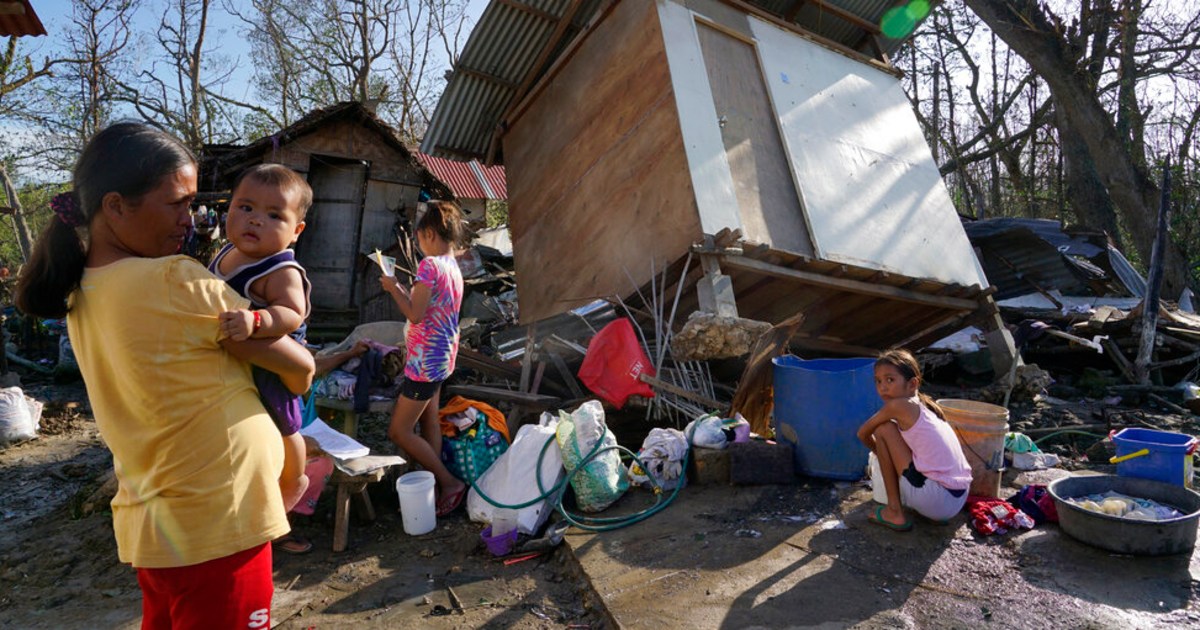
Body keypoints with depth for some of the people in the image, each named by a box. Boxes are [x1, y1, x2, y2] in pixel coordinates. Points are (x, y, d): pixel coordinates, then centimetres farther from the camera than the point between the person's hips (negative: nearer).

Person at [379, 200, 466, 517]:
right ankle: (437, 486, 23)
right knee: (429, 421, 17)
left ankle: (450, 483, 5)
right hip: (443, 356, 9)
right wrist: (402, 289, 14)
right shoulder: (454, 267, 9)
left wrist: (393, 288, -7)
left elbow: (416, 315, -20)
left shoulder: (429, 265, -19)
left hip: (425, 358, -9)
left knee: (398, 431, 0)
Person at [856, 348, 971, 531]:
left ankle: (895, 512, 4)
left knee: (883, 429, -3)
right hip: (958, 499, 9)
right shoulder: (924, 404, 12)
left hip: (935, 500, -8)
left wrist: (881, 453, 21)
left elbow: (863, 433, 4)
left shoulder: (900, 405, -9)